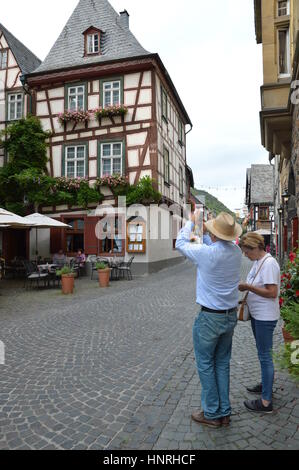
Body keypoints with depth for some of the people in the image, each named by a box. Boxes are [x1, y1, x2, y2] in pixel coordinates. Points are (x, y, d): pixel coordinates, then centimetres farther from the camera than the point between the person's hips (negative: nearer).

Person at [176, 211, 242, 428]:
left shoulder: (206, 253, -23)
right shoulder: (237, 252, -6)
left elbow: (181, 243, -5)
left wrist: (192, 222, 9)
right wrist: (204, 231, 18)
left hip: (210, 317, -6)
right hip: (231, 316, 6)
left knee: (206, 364, 10)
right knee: (223, 364, 18)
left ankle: (212, 414, 21)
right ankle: (224, 412, 29)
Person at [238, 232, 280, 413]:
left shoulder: (269, 264, -21)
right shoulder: (258, 262, 8)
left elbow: (272, 292, -25)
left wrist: (248, 287, -20)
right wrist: (246, 287, -1)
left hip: (265, 317, -10)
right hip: (257, 314, 10)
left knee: (265, 356, -1)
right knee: (263, 352, 23)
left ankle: (266, 402, 10)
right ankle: (266, 384, 42)